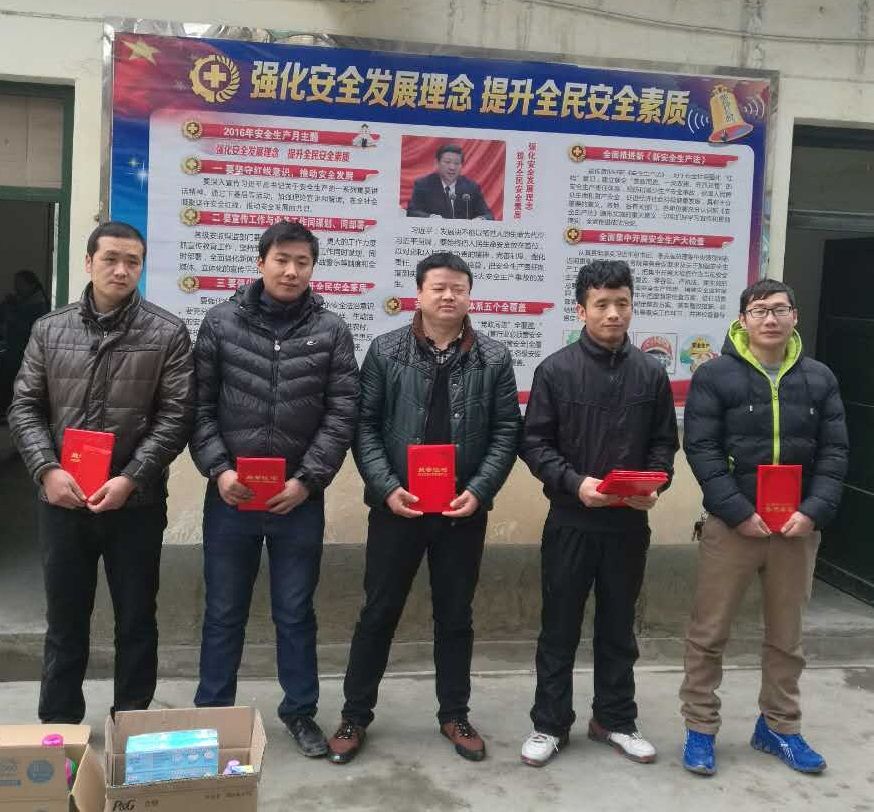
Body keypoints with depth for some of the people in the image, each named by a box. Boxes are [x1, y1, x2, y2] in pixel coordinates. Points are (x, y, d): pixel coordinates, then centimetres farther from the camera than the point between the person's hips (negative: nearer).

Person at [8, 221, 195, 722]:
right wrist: (47, 469, -10)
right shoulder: (50, 330, 7)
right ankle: (58, 729, 29)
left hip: (137, 503, -2)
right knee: (65, 620, 14)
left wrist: (130, 479, -16)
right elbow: (25, 408, 6)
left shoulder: (168, 333, -2)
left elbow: (177, 417, -7)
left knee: (136, 621, 10)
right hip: (63, 502, 2)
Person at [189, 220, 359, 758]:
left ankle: (301, 712, 29)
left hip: (299, 500, 0)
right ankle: (212, 712, 29)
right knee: (224, 612, 13)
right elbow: (200, 405, 1)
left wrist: (307, 480, -11)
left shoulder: (332, 331, 0)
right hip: (230, 496, 1)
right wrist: (218, 470, -10)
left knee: (296, 613, 12)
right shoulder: (221, 323, 2)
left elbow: (342, 415, -3)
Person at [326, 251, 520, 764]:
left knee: (455, 616, 13)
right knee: (379, 612, 8)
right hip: (397, 506, -1)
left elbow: (506, 433, 1)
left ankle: (455, 715, 29)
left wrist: (478, 491, -11)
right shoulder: (386, 351, 0)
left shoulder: (494, 358, 2)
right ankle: (355, 715, 23)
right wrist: (387, 488, -14)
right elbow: (365, 425, -2)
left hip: (464, 510, 1)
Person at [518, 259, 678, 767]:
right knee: (560, 627, 8)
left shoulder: (651, 372, 3)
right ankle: (550, 724, 21)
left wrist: (653, 484, -11)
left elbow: (664, 443, 8)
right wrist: (574, 482, -19)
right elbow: (534, 443, -5)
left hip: (629, 522, 3)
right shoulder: (556, 370, -5)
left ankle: (615, 719, 30)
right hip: (570, 520, -2)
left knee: (619, 626, 15)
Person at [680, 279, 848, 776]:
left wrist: (814, 511, -10)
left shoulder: (820, 379, 6)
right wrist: (740, 512, -16)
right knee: (709, 633, 3)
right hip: (732, 525, -3)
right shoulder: (715, 376, -4)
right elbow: (702, 450, -9)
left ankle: (779, 728, 31)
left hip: (799, 528, 3)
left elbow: (834, 452, 4)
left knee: (787, 636, 15)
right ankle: (701, 729, 18)